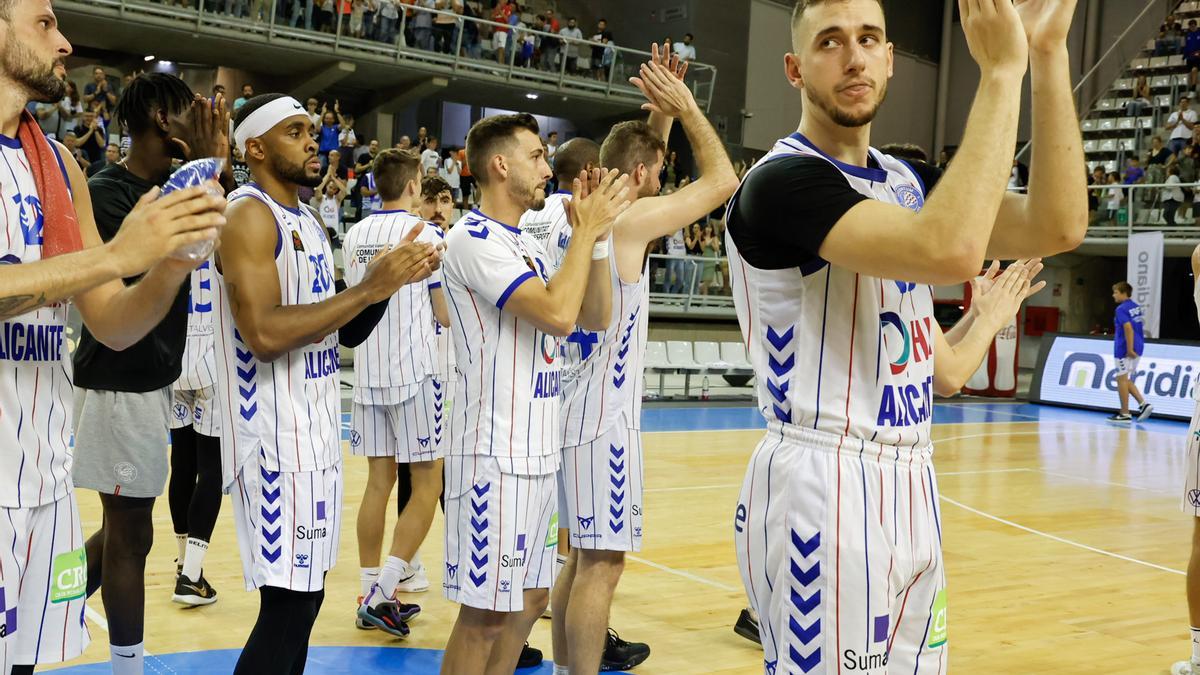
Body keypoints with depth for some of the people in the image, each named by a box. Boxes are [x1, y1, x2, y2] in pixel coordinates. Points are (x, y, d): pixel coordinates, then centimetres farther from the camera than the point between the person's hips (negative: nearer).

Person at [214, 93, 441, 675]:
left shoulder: (309, 223, 15)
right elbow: (263, 333, -25)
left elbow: (344, 332, 18)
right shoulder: (249, 215, -13)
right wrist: (370, 288, -22)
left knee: (303, 596, 14)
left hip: (317, 431, 9)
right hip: (277, 436, -9)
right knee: (287, 604, -7)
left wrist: (390, 281, 0)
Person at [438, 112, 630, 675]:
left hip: (537, 449, 9)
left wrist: (596, 235, 3)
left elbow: (594, 317, 13)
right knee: (485, 613, -2)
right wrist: (586, 230, -13)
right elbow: (558, 314, -24)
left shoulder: (527, 245, 16)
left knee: (529, 598, 16)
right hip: (495, 453, -9)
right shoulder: (474, 239, -14)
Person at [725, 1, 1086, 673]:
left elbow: (1057, 227, -2)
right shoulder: (782, 181, -14)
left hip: (911, 484, 8)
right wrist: (1002, 69, -24)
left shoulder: (909, 181, 12)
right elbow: (950, 250, -29)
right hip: (822, 488, -8)